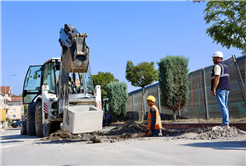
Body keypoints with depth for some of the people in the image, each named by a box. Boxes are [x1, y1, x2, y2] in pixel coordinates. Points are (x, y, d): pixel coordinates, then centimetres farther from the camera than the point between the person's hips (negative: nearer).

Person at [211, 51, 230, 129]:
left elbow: (217, 78, -19)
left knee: (222, 106, -11)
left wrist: (213, 89, -21)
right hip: (226, 89, 10)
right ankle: (225, 123, 10)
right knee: (224, 106, 9)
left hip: (220, 89, -10)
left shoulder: (217, 66, -9)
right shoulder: (225, 66, 21)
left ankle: (226, 124, -14)